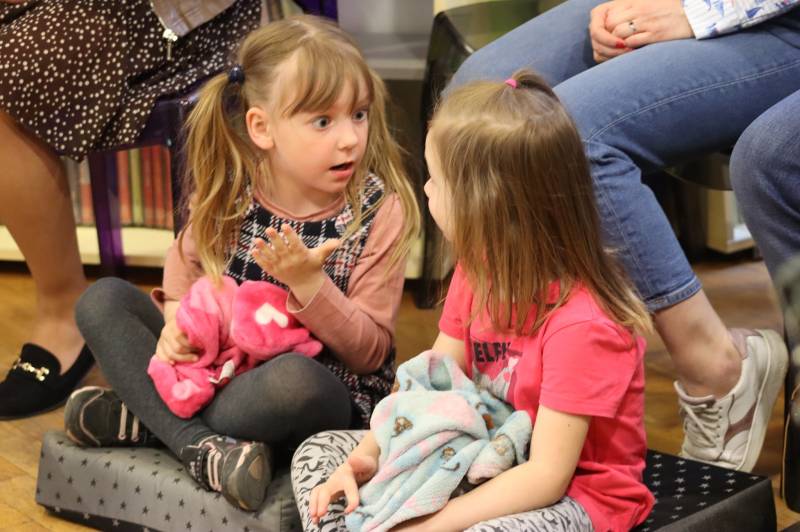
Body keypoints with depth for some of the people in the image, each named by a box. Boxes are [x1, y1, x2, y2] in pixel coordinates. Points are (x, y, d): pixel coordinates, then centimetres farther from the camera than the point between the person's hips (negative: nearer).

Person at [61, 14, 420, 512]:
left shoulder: (380, 211, -14)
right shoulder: (229, 194, -5)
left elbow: (370, 352, -14)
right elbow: (189, 259, 15)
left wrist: (309, 283, -30)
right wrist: (177, 316, -8)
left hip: (326, 394, -5)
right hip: (217, 367, 5)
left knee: (294, 378, -41)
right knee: (102, 300, -8)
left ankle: (144, 420, -19)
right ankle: (200, 445, -26)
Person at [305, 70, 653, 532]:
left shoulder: (582, 324, -27)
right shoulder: (480, 271, -1)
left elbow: (546, 476, -27)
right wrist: (365, 457, -11)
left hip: (572, 494, -8)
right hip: (489, 471, 8)